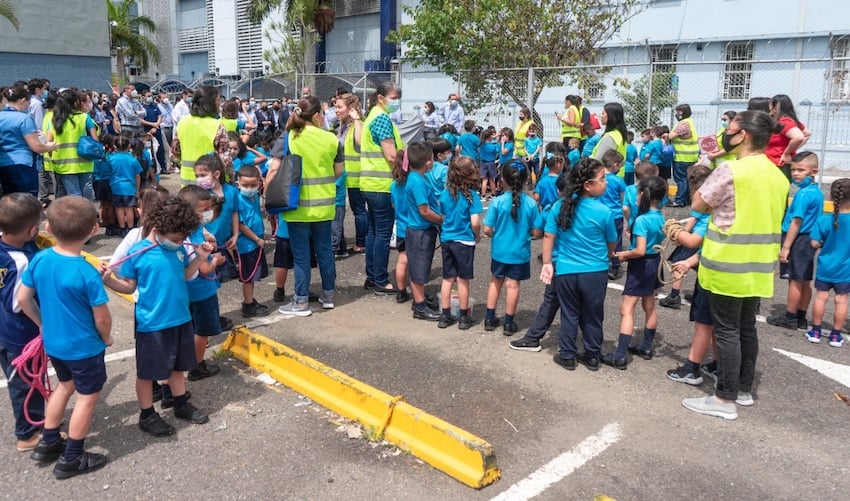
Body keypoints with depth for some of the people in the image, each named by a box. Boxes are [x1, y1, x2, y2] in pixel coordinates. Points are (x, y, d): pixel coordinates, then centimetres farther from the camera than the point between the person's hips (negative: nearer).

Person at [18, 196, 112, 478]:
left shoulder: (39, 260, -11)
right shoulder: (88, 274, -28)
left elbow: (23, 299, 1)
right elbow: (102, 319, -20)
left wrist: (43, 324, 15)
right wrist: (106, 338, 1)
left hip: (53, 342, 6)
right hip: (84, 346, -6)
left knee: (65, 385, 28)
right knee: (87, 397, 13)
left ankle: (48, 443, 40)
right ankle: (71, 459, 25)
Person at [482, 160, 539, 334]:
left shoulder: (497, 202, -15)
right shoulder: (531, 203, -13)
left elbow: (487, 230, -14)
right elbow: (535, 232, -8)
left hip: (499, 251, 0)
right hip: (520, 253, 0)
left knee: (495, 282, 19)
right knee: (513, 285, 11)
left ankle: (490, 319, 27)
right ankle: (508, 323, 21)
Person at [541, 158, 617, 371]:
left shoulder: (560, 205, -8)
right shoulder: (603, 212, -13)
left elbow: (548, 236, -6)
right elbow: (611, 243, 1)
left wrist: (547, 263, 2)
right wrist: (606, 258, 21)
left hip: (565, 271, 2)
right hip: (595, 272, -1)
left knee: (569, 315, 14)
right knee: (592, 317, 14)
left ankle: (567, 356, 23)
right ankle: (592, 356, 27)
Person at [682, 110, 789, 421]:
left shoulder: (730, 171, -18)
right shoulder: (778, 176, 9)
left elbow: (698, 205, -8)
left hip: (729, 266, -8)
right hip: (760, 266, 8)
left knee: (727, 331, -1)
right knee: (747, 328, 17)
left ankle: (725, 399, 6)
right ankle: (744, 389, 28)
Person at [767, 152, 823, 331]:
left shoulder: (803, 194, -18)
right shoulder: (817, 192, 9)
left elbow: (796, 222, -20)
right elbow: (813, 220, 15)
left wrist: (785, 247, -17)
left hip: (798, 240, -9)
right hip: (809, 240, 9)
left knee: (795, 281, 0)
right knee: (805, 281, 13)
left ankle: (790, 318, 10)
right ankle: (801, 319, 22)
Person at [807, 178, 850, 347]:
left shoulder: (824, 220, -14)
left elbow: (814, 243, -13)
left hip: (825, 267, 0)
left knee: (821, 297, 10)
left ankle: (815, 331, 18)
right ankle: (836, 335, 16)